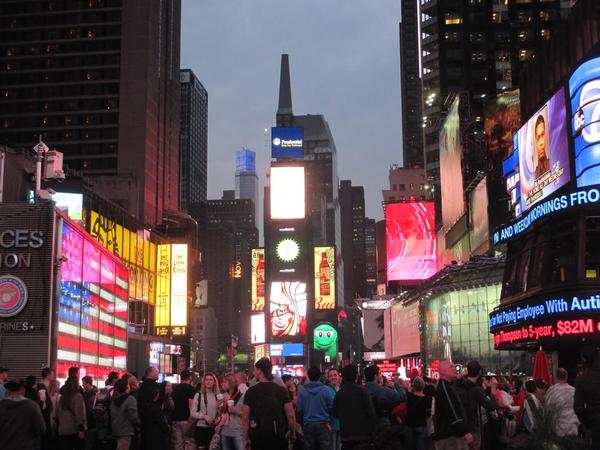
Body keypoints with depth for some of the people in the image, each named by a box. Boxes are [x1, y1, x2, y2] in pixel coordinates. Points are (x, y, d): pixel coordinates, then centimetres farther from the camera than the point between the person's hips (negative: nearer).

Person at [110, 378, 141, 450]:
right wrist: (139, 423, 0)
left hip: (116, 431, 8)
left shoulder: (114, 400, 8)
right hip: (126, 431, -7)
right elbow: (133, 417, -16)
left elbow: (111, 415, 13)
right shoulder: (130, 399, -13)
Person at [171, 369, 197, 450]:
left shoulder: (175, 388, 11)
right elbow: (191, 405, -16)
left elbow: (172, 404, 15)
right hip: (186, 419, -6)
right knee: (189, 443, -2)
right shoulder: (191, 388, -8)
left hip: (176, 419, 6)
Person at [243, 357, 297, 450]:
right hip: (278, 436, 0)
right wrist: (292, 434, 8)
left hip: (257, 438, 0)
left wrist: (246, 438, 5)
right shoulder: (281, 390, -3)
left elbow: (245, 418, -3)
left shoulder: (251, 392, -3)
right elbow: (291, 416, -5)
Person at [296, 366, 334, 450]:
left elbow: (299, 408, -2)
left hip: (308, 424, 2)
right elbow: (332, 407, -9)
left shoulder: (302, 390, -5)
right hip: (323, 424, -2)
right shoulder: (326, 390, -10)